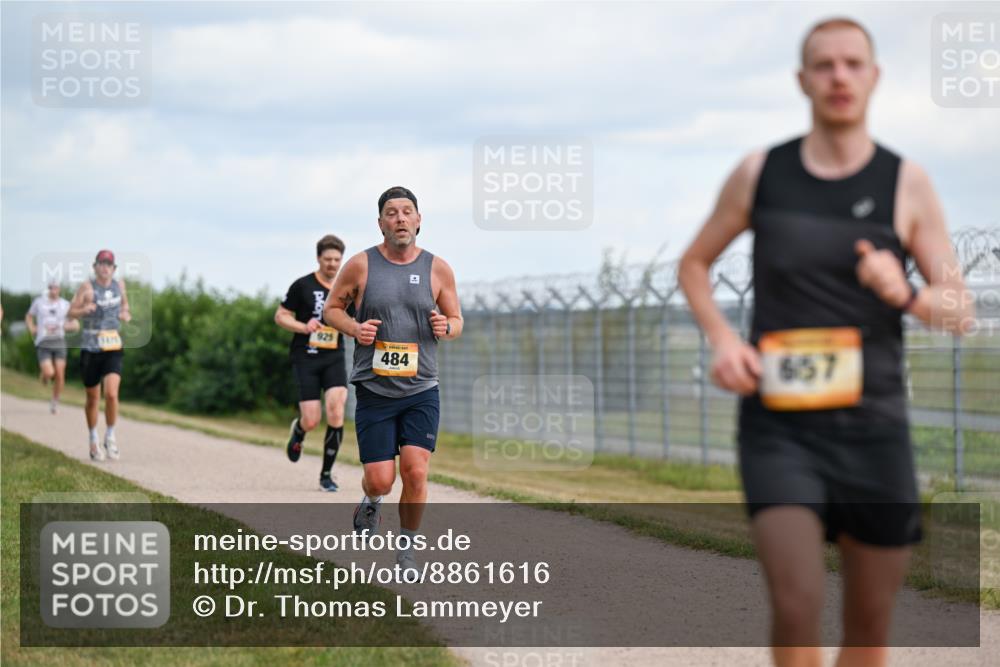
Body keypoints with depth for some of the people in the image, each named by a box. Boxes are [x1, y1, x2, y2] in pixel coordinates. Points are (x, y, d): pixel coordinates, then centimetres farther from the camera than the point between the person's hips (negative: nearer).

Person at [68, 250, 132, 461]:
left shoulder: (119, 284, 7)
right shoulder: (87, 287, -5)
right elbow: (71, 312, -8)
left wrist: (126, 313, 6)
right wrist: (84, 310, -29)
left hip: (113, 349, 2)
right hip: (90, 349, -2)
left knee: (111, 394, -17)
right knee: (93, 398, 9)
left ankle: (110, 437, 2)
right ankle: (93, 440, 28)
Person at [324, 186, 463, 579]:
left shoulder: (438, 269, 2)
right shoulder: (361, 266, -1)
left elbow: (457, 321, 12)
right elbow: (332, 308, 9)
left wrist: (445, 327, -12)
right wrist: (354, 328, -11)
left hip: (422, 390, 1)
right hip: (374, 389, -1)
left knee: (415, 472, -11)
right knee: (381, 480, -4)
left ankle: (407, 549, 10)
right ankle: (370, 502, 35)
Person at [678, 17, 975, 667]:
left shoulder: (907, 184, 1)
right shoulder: (759, 174, 3)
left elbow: (961, 313, 0)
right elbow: (694, 264, 17)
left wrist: (904, 294, -22)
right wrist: (721, 336, -3)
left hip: (872, 426, 1)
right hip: (779, 425, -1)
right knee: (797, 606, -18)